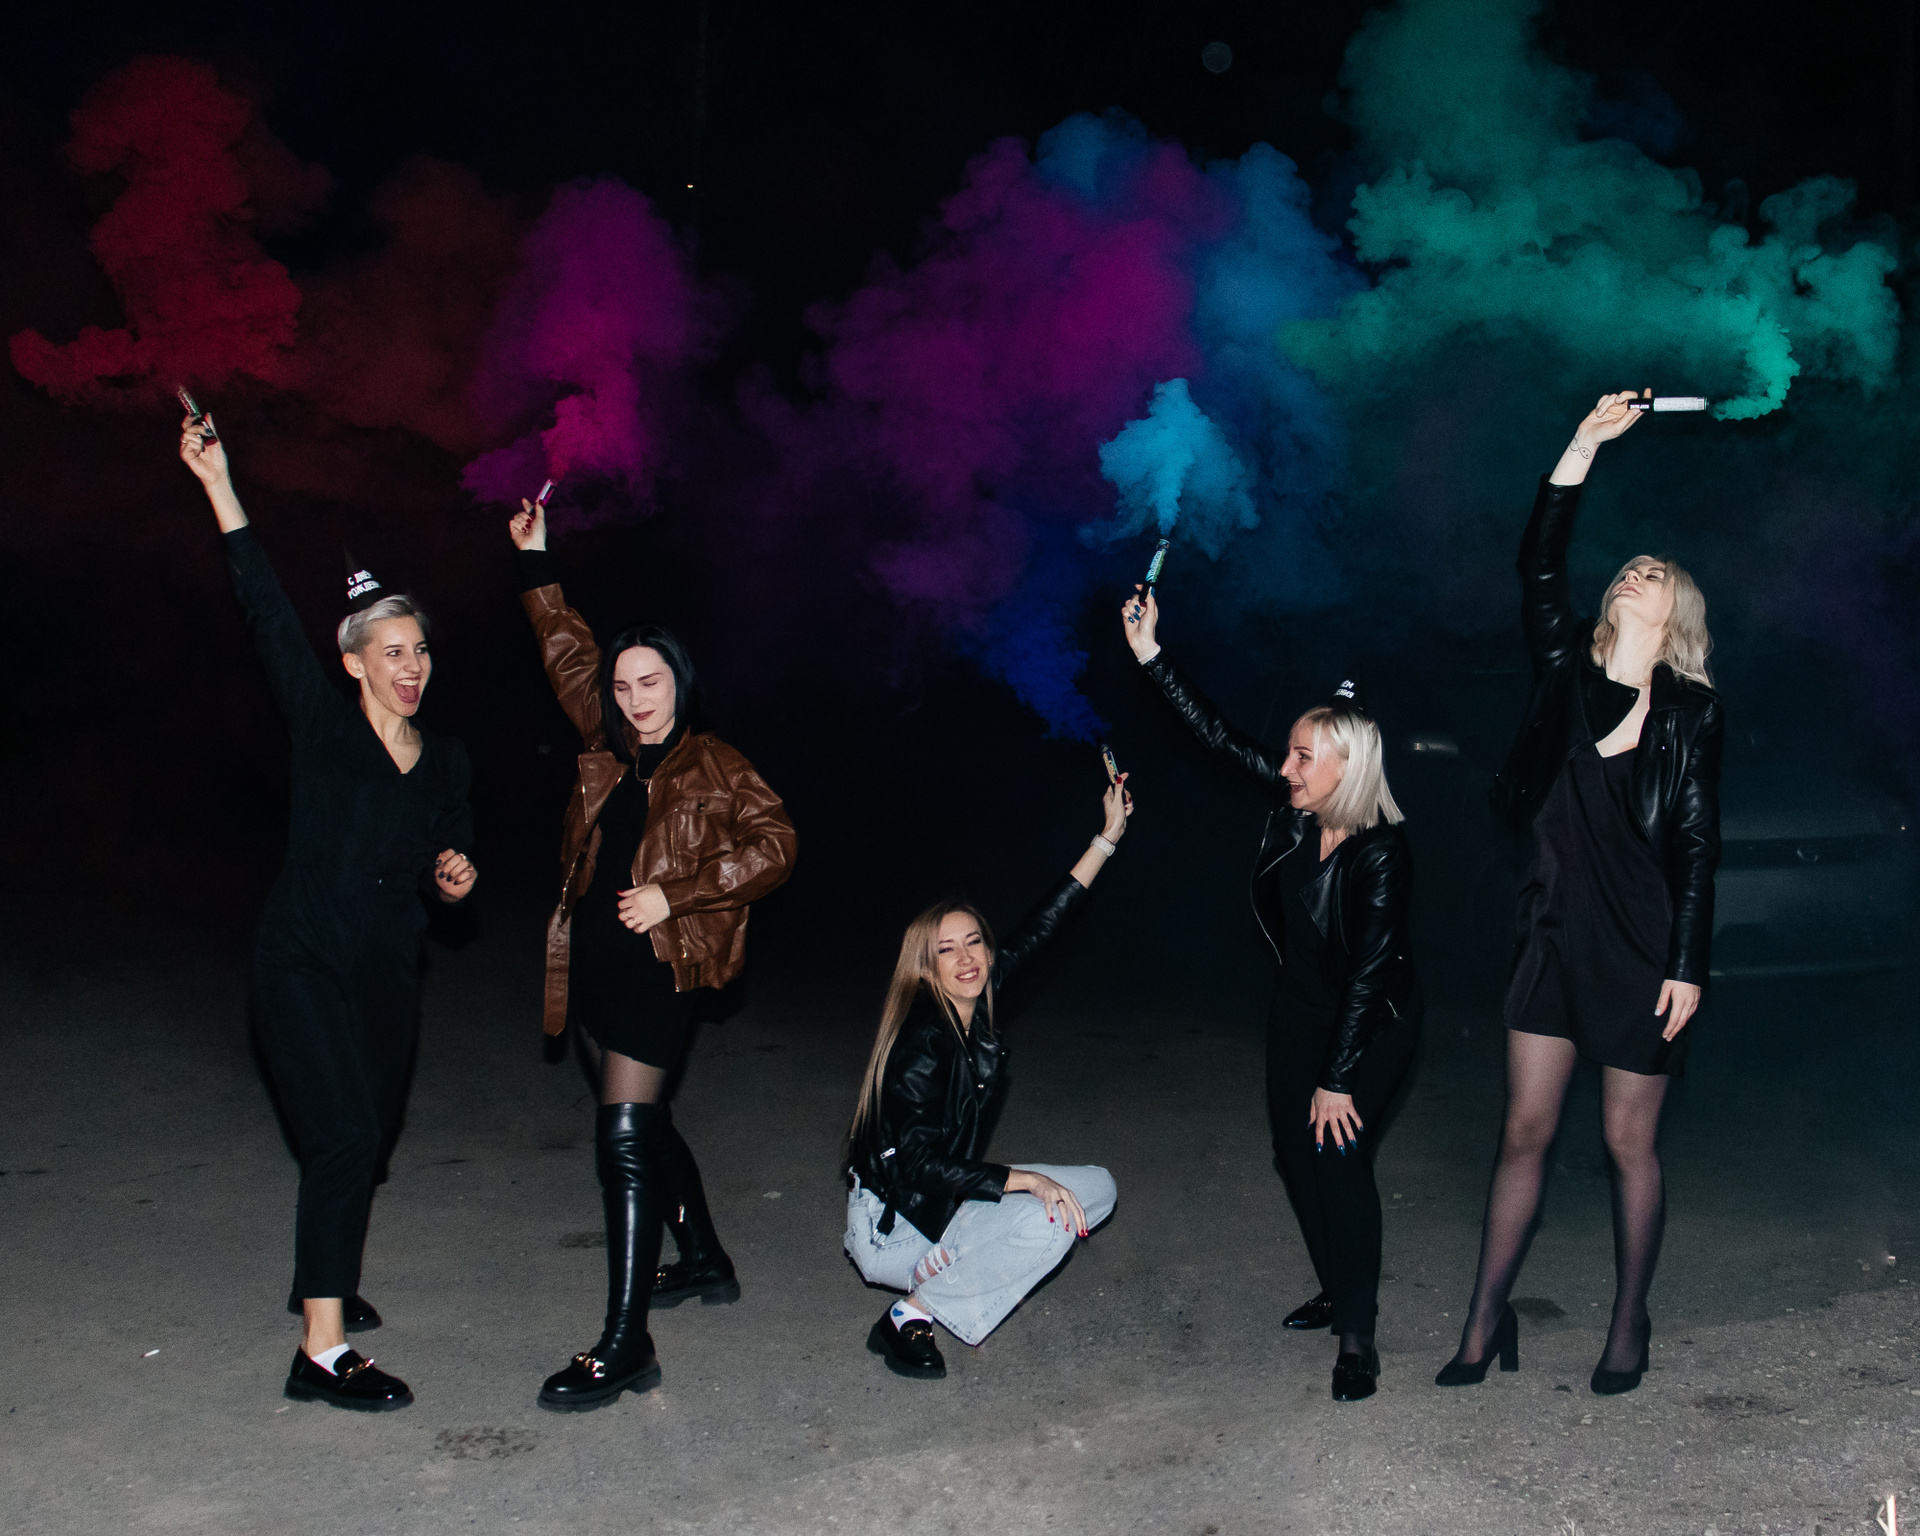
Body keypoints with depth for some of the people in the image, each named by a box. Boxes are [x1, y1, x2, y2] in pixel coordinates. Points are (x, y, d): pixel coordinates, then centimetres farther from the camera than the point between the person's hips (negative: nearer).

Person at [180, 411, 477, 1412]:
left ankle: (323, 1279, 39)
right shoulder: (323, 728, -5)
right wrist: (221, 492, -17)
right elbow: (269, 619, -12)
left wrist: (457, 874, -6)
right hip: (302, 964, -6)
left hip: (389, 974, 6)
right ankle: (322, 1351, -14)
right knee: (346, 1136, -16)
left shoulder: (447, 760, 9)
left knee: (368, 1139, 14)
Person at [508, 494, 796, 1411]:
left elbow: (773, 846, -12)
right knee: (645, 1125, 19)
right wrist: (537, 564, 24)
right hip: (597, 963, 8)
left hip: (658, 967, -8)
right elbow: (568, 657, 24)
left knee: (624, 1136, -15)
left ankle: (626, 1344, -14)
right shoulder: (611, 753, 13)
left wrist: (675, 894, -16)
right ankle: (705, 1263, 39)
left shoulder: (715, 768, -4)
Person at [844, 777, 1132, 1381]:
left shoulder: (980, 1002, -2)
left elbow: (1041, 928, 4)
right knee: (1047, 1222, -29)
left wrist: (1109, 836, 5)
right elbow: (918, 1166, -28)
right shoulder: (923, 1045, -24)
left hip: (949, 1194, 9)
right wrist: (1027, 1179, -33)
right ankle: (910, 1318, -12)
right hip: (891, 1225, -9)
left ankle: (946, 1267, 8)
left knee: (1097, 1189, 6)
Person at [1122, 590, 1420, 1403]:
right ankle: (1337, 1290, 28)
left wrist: (1338, 1079, -23)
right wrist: (1150, 655, -5)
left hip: (1373, 1022, -7)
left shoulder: (1382, 853, -28)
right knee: (1294, 1153, 9)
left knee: (1338, 1151, -16)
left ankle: (1357, 1336, -5)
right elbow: (1219, 735, -3)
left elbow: (1369, 970, -26)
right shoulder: (1297, 807, -10)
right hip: (1302, 1006, 7)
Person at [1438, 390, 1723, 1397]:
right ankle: (1486, 1325, 16)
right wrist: (1584, 446, -9)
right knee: (1524, 1133, 6)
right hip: (1554, 937, 3)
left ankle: (1629, 1325, 25)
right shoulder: (1567, 677, 5)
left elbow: (1698, 845, -3)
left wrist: (1687, 965, -8)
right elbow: (1538, 568, -6)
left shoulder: (1691, 712, -1)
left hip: (1641, 950, -2)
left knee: (1629, 1145, 7)